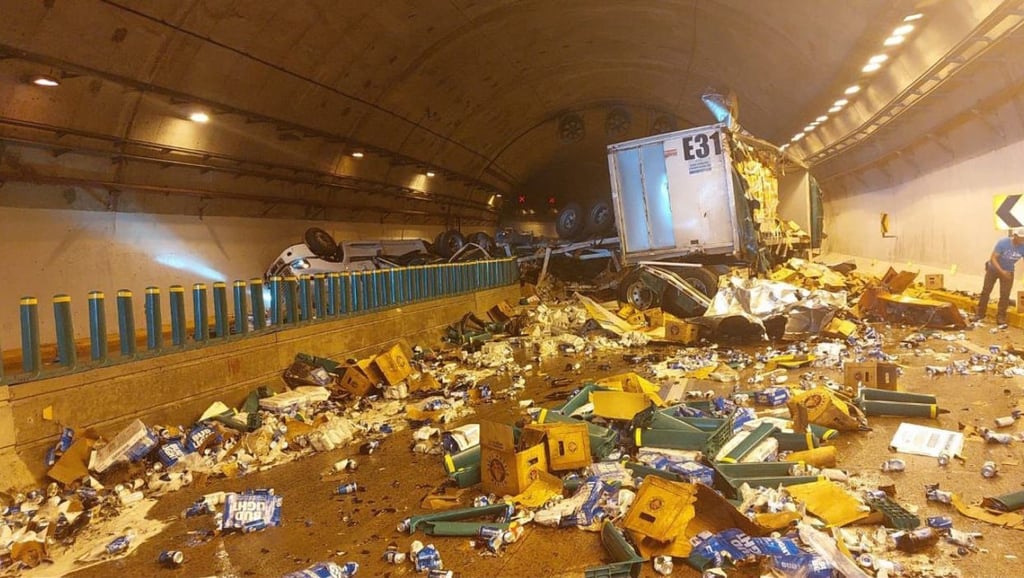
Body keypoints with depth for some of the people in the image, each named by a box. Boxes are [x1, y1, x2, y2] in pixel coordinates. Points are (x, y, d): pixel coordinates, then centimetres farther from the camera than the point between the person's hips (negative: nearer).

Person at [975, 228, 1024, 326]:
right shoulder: (1003, 242, -27)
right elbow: (993, 259, -26)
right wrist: (1002, 272, -36)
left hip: (1008, 271, 2)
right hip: (993, 269, -2)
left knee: (1005, 295, -3)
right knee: (986, 291, 4)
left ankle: (1001, 317, 5)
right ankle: (980, 313, 16)